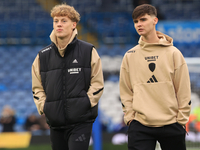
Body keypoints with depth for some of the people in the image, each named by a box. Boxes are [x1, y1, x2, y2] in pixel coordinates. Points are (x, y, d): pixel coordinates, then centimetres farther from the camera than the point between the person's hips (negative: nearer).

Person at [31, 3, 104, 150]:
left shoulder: (88, 51, 1)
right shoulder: (43, 56, 9)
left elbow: (97, 83, 2)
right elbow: (37, 87, 15)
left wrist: (85, 104, -8)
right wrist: (43, 107, 1)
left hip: (81, 122, -4)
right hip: (55, 123, 4)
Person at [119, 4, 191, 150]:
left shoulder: (173, 53, 3)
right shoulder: (130, 56, 9)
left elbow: (184, 90, 3)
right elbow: (125, 91, 11)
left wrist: (182, 119, -2)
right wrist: (129, 116, 1)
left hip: (171, 125, -1)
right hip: (139, 125, 1)